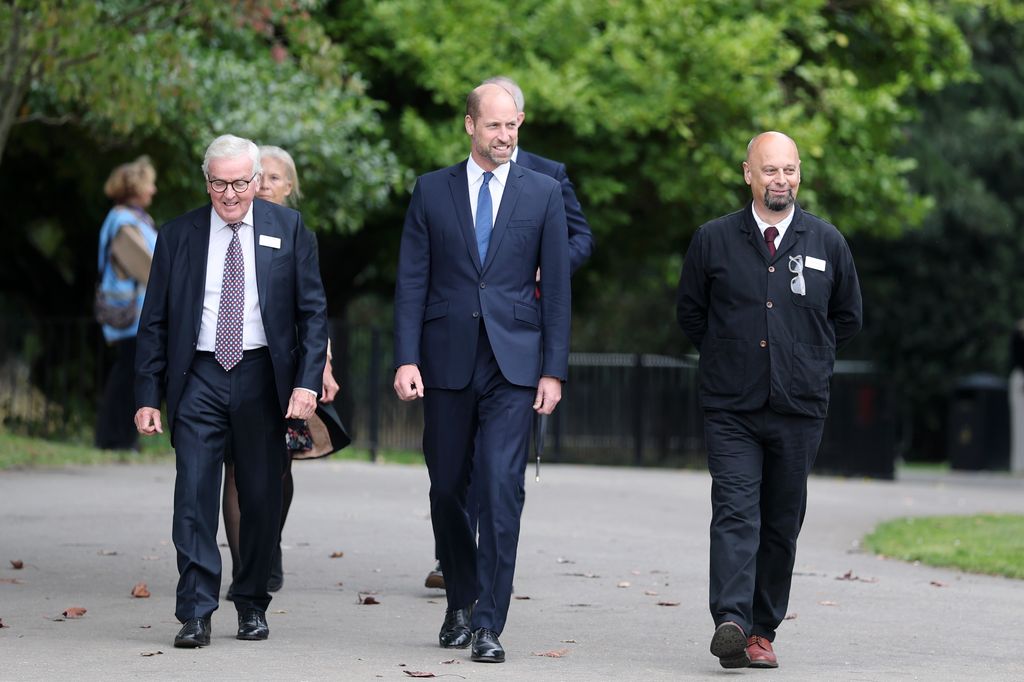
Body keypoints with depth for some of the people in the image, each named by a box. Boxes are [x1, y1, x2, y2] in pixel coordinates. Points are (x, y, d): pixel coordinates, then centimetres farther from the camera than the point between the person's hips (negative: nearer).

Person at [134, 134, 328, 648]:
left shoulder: (288, 230, 4)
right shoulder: (178, 236, 5)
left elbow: (312, 311, 3)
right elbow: (155, 322, 6)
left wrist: (307, 381, -9)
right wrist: (148, 396, 0)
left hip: (263, 377, 0)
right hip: (199, 378, 0)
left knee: (262, 497, 5)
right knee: (194, 494, -8)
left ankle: (252, 604, 20)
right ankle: (195, 614, -7)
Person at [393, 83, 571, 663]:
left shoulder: (543, 193, 6)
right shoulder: (432, 191, 7)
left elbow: (557, 287, 4)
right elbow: (412, 281, 4)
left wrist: (554, 370, -2)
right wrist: (407, 358, -6)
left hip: (513, 362, -1)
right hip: (447, 360, 2)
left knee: (502, 488, -11)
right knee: (447, 489, 9)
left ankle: (489, 623, -8)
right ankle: (462, 602, 29)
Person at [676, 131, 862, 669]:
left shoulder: (827, 243, 7)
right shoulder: (713, 240, 4)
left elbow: (847, 318, 20)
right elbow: (690, 313, 15)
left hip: (799, 409, 2)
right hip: (731, 408, -2)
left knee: (782, 524, 5)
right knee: (735, 514, -14)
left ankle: (762, 631, 12)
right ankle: (731, 622, -25)